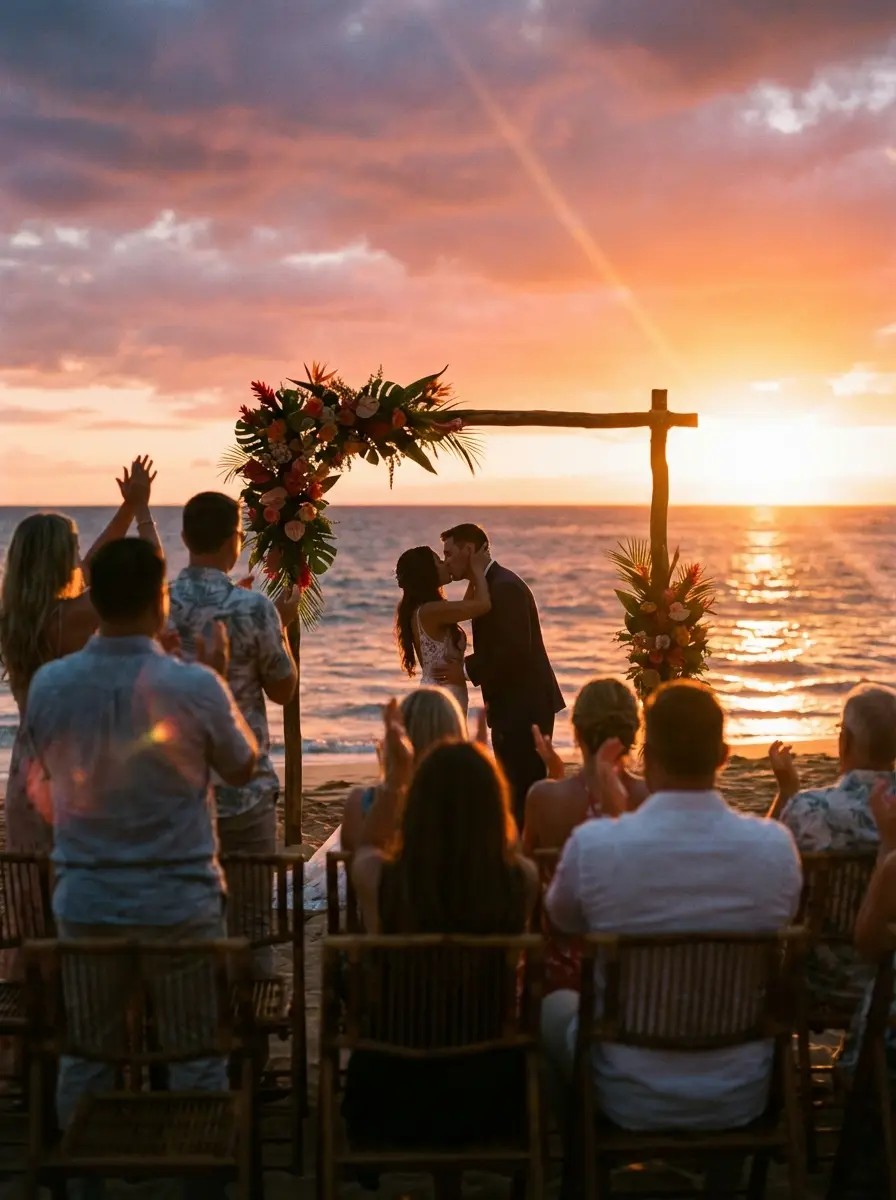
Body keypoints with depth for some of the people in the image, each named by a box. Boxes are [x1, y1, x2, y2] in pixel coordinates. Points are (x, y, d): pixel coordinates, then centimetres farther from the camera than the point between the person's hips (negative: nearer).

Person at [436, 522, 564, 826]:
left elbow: (515, 649, -24)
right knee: (516, 788, 12)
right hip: (513, 705, 10)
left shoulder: (504, 587, -16)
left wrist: (467, 671, -17)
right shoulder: (490, 585, 16)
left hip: (524, 706, -10)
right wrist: (466, 667, 5)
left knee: (524, 788, -8)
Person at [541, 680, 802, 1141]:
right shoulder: (775, 844, -16)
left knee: (556, 1005, 31)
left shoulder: (592, 843, -22)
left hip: (631, 1099, -2)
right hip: (740, 1099, 2)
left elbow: (562, 919, 2)